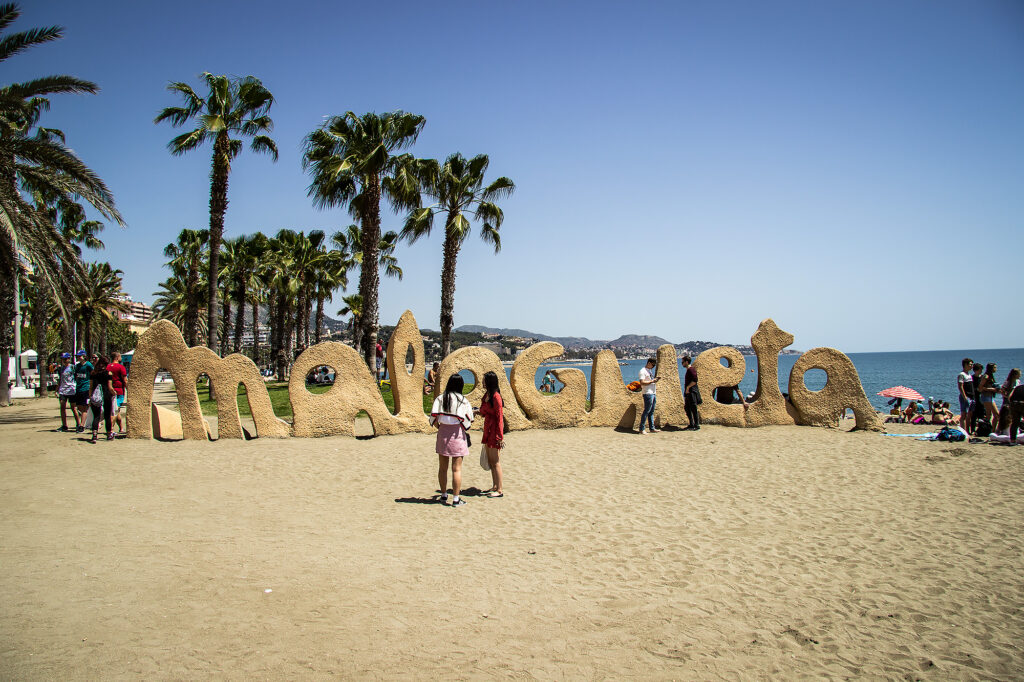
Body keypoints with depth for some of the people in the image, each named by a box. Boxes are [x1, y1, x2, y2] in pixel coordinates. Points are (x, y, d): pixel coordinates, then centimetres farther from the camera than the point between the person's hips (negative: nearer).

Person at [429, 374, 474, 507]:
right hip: (457, 433, -3)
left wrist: (439, 427, 13)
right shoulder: (463, 401, -5)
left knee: (442, 467, 15)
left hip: (443, 432, 3)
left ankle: (444, 496, 24)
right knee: (457, 468, 2)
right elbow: (468, 420, -5)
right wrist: (466, 431, 13)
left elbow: (433, 418, -3)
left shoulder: (440, 399, 0)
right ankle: (456, 499, 4)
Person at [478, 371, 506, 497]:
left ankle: (499, 491, 3)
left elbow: (499, 417, -18)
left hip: (494, 430, -9)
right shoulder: (486, 395, 11)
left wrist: (500, 436, -19)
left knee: (495, 462, -4)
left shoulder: (496, 396, -17)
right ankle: (494, 487, 25)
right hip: (487, 429, 9)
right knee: (490, 461, 15)